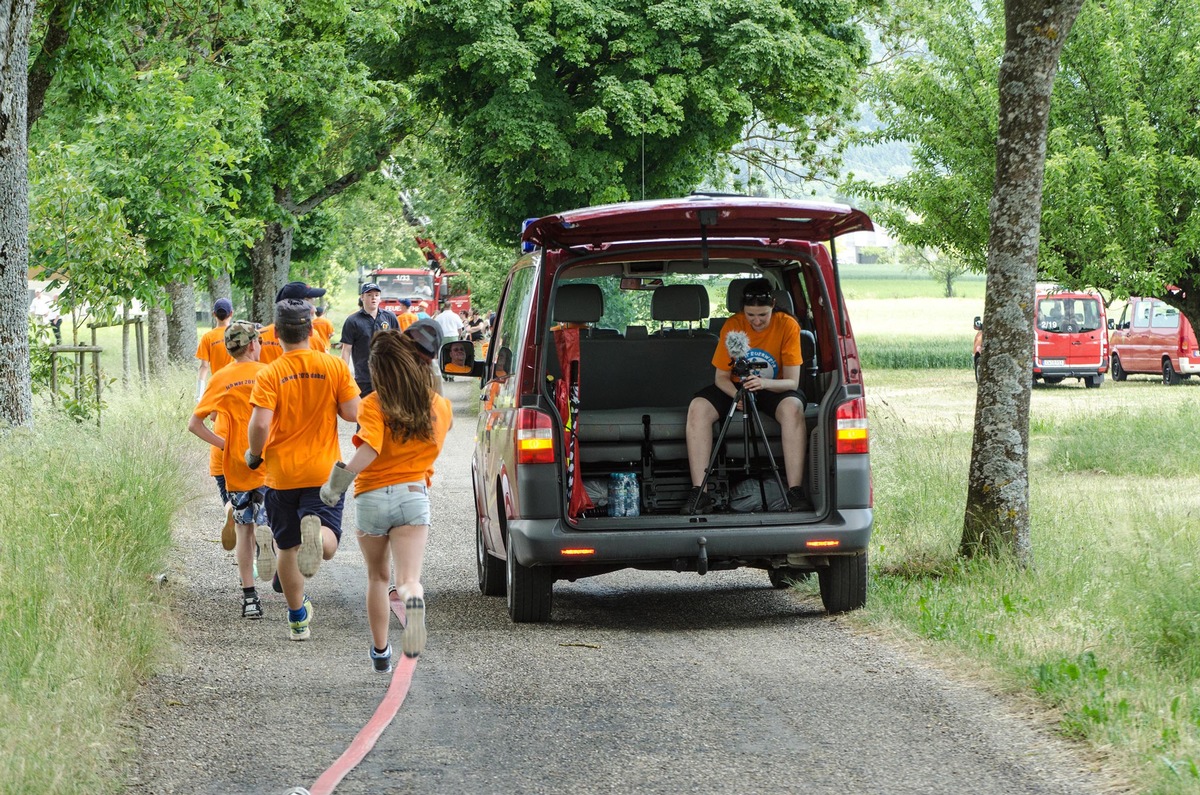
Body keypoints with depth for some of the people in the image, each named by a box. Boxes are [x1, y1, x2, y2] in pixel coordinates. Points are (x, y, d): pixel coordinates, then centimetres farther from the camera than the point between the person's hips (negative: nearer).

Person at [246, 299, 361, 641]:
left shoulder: (269, 375, -9)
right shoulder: (334, 367, -4)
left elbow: (260, 424, -18)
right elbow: (353, 414, -5)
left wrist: (253, 454, 1)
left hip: (281, 474, 0)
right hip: (324, 471, 0)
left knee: (288, 548, 15)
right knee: (327, 545, -1)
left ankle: (298, 617, 23)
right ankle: (316, 530, -36)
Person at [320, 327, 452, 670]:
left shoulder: (375, 405, -11)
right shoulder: (439, 406, 2)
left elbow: (369, 451, -25)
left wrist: (336, 485, -17)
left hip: (372, 498, -1)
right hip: (413, 495, 1)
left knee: (377, 577, 20)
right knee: (408, 579, -10)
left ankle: (380, 650, 28)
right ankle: (413, 597, -47)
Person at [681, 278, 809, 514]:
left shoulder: (787, 325, -15)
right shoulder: (733, 326, -11)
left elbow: (792, 381, -18)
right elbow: (721, 377, -8)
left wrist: (765, 383, -39)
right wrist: (736, 395, -30)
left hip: (774, 389, -2)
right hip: (736, 387, 2)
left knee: (793, 407, -36)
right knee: (697, 408, -26)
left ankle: (795, 491, -35)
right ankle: (699, 493, -30)